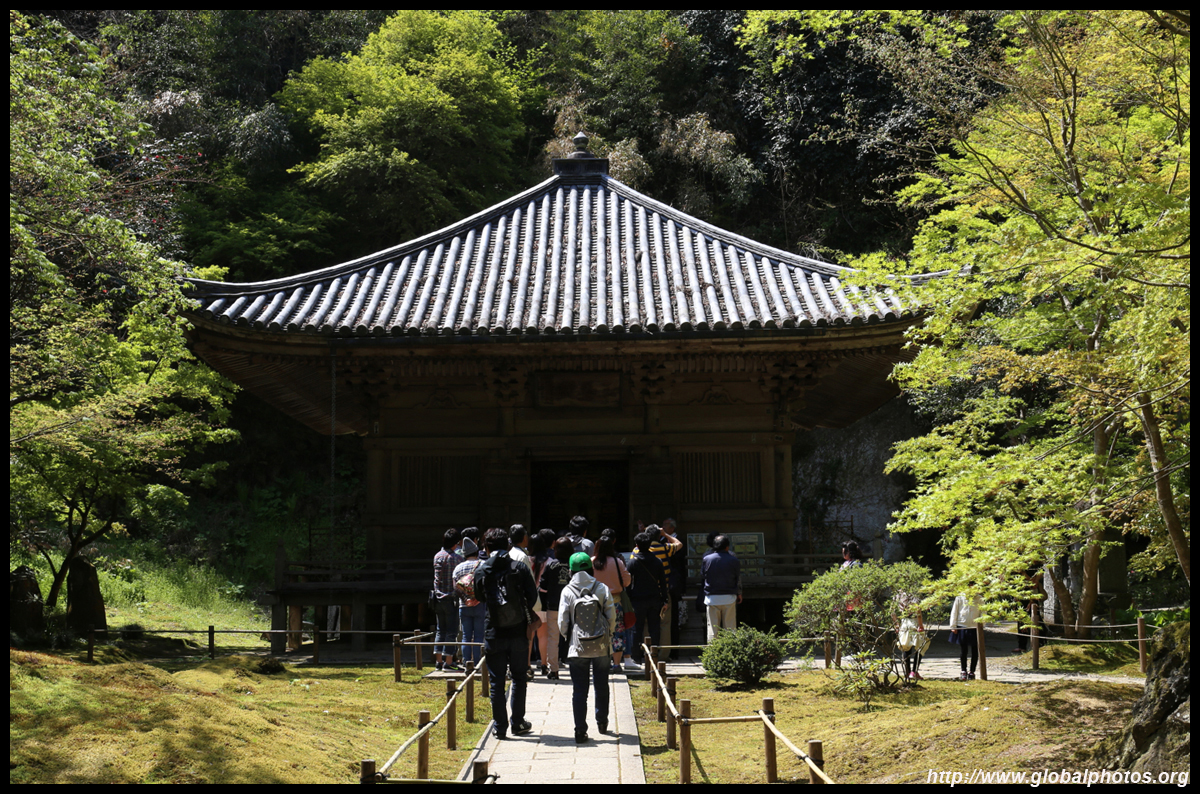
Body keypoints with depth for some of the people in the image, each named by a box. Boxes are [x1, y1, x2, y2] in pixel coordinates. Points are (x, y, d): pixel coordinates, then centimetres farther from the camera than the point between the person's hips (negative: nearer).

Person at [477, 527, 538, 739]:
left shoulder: (481, 570, -1)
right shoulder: (519, 568, -4)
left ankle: (499, 726, 6)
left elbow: (478, 596, 11)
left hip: (493, 633, 0)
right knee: (519, 678, 13)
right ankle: (517, 723, 14)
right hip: (518, 632, 0)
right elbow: (532, 597, -3)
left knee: (496, 681, 6)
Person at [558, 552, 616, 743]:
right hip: (601, 647, 1)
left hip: (578, 648, -1)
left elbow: (562, 622, -5)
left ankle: (580, 731, -1)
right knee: (601, 686, 19)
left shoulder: (567, 591, -6)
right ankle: (602, 723, 31)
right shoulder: (602, 589, -3)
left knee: (579, 690, 3)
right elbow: (612, 616, -2)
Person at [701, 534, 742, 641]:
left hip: (712, 598, 1)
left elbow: (702, 577, 6)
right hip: (729, 598, 0)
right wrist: (739, 594, 18)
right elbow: (738, 579, 4)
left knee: (712, 628, 4)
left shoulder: (707, 559, -1)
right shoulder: (734, 560, -3)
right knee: (730, 627, 5)